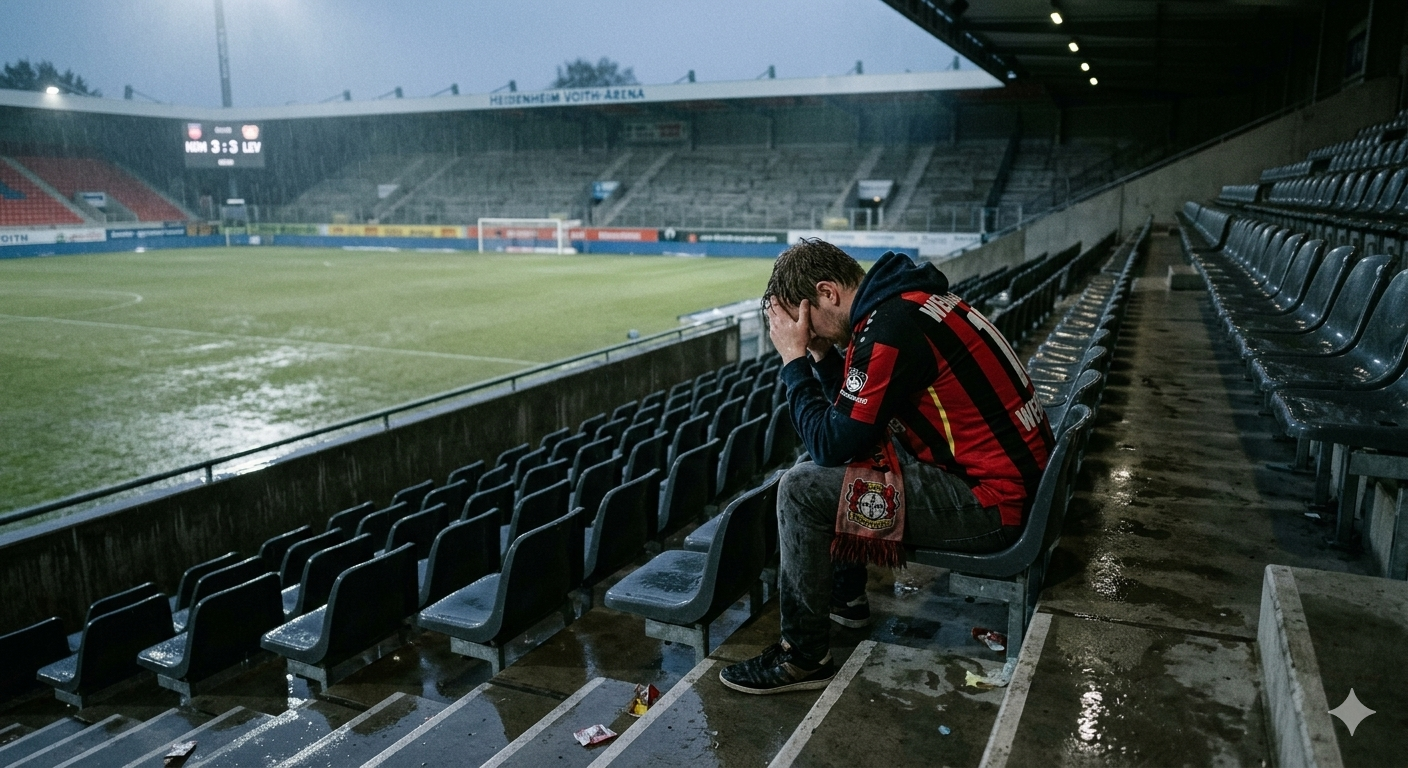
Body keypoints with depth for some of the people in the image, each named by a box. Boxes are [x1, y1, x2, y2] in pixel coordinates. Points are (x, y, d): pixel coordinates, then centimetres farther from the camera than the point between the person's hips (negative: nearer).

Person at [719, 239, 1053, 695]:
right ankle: (845, 598, 31)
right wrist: (820, 353, 4)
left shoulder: (890, 328, -23)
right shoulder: (907, 301, 9)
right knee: (819, 466, 20)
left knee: (803, 489, -16)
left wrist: (793, 359, -10)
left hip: (989, 503, -10)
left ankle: (803, 658, -1)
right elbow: (853, 417, 16)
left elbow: (833, 443, -19)